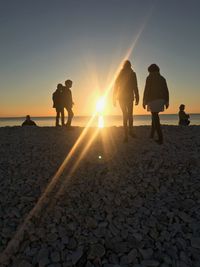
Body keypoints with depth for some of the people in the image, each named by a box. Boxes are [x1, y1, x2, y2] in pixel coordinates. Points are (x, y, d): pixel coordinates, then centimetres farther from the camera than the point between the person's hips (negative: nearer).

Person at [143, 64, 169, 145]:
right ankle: (152, 134, 26)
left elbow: (146, 90, -9)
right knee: (154, 115, 21)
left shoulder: (149, 77, 0)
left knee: (155, 118, -8)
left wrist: (144, 101, -6)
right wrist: (166, 102, 11)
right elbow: (166, 91, 10)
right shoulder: (162, 78, 16)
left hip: (153, 100, -6)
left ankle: (160, 138, -15)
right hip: (161, 100, 6)